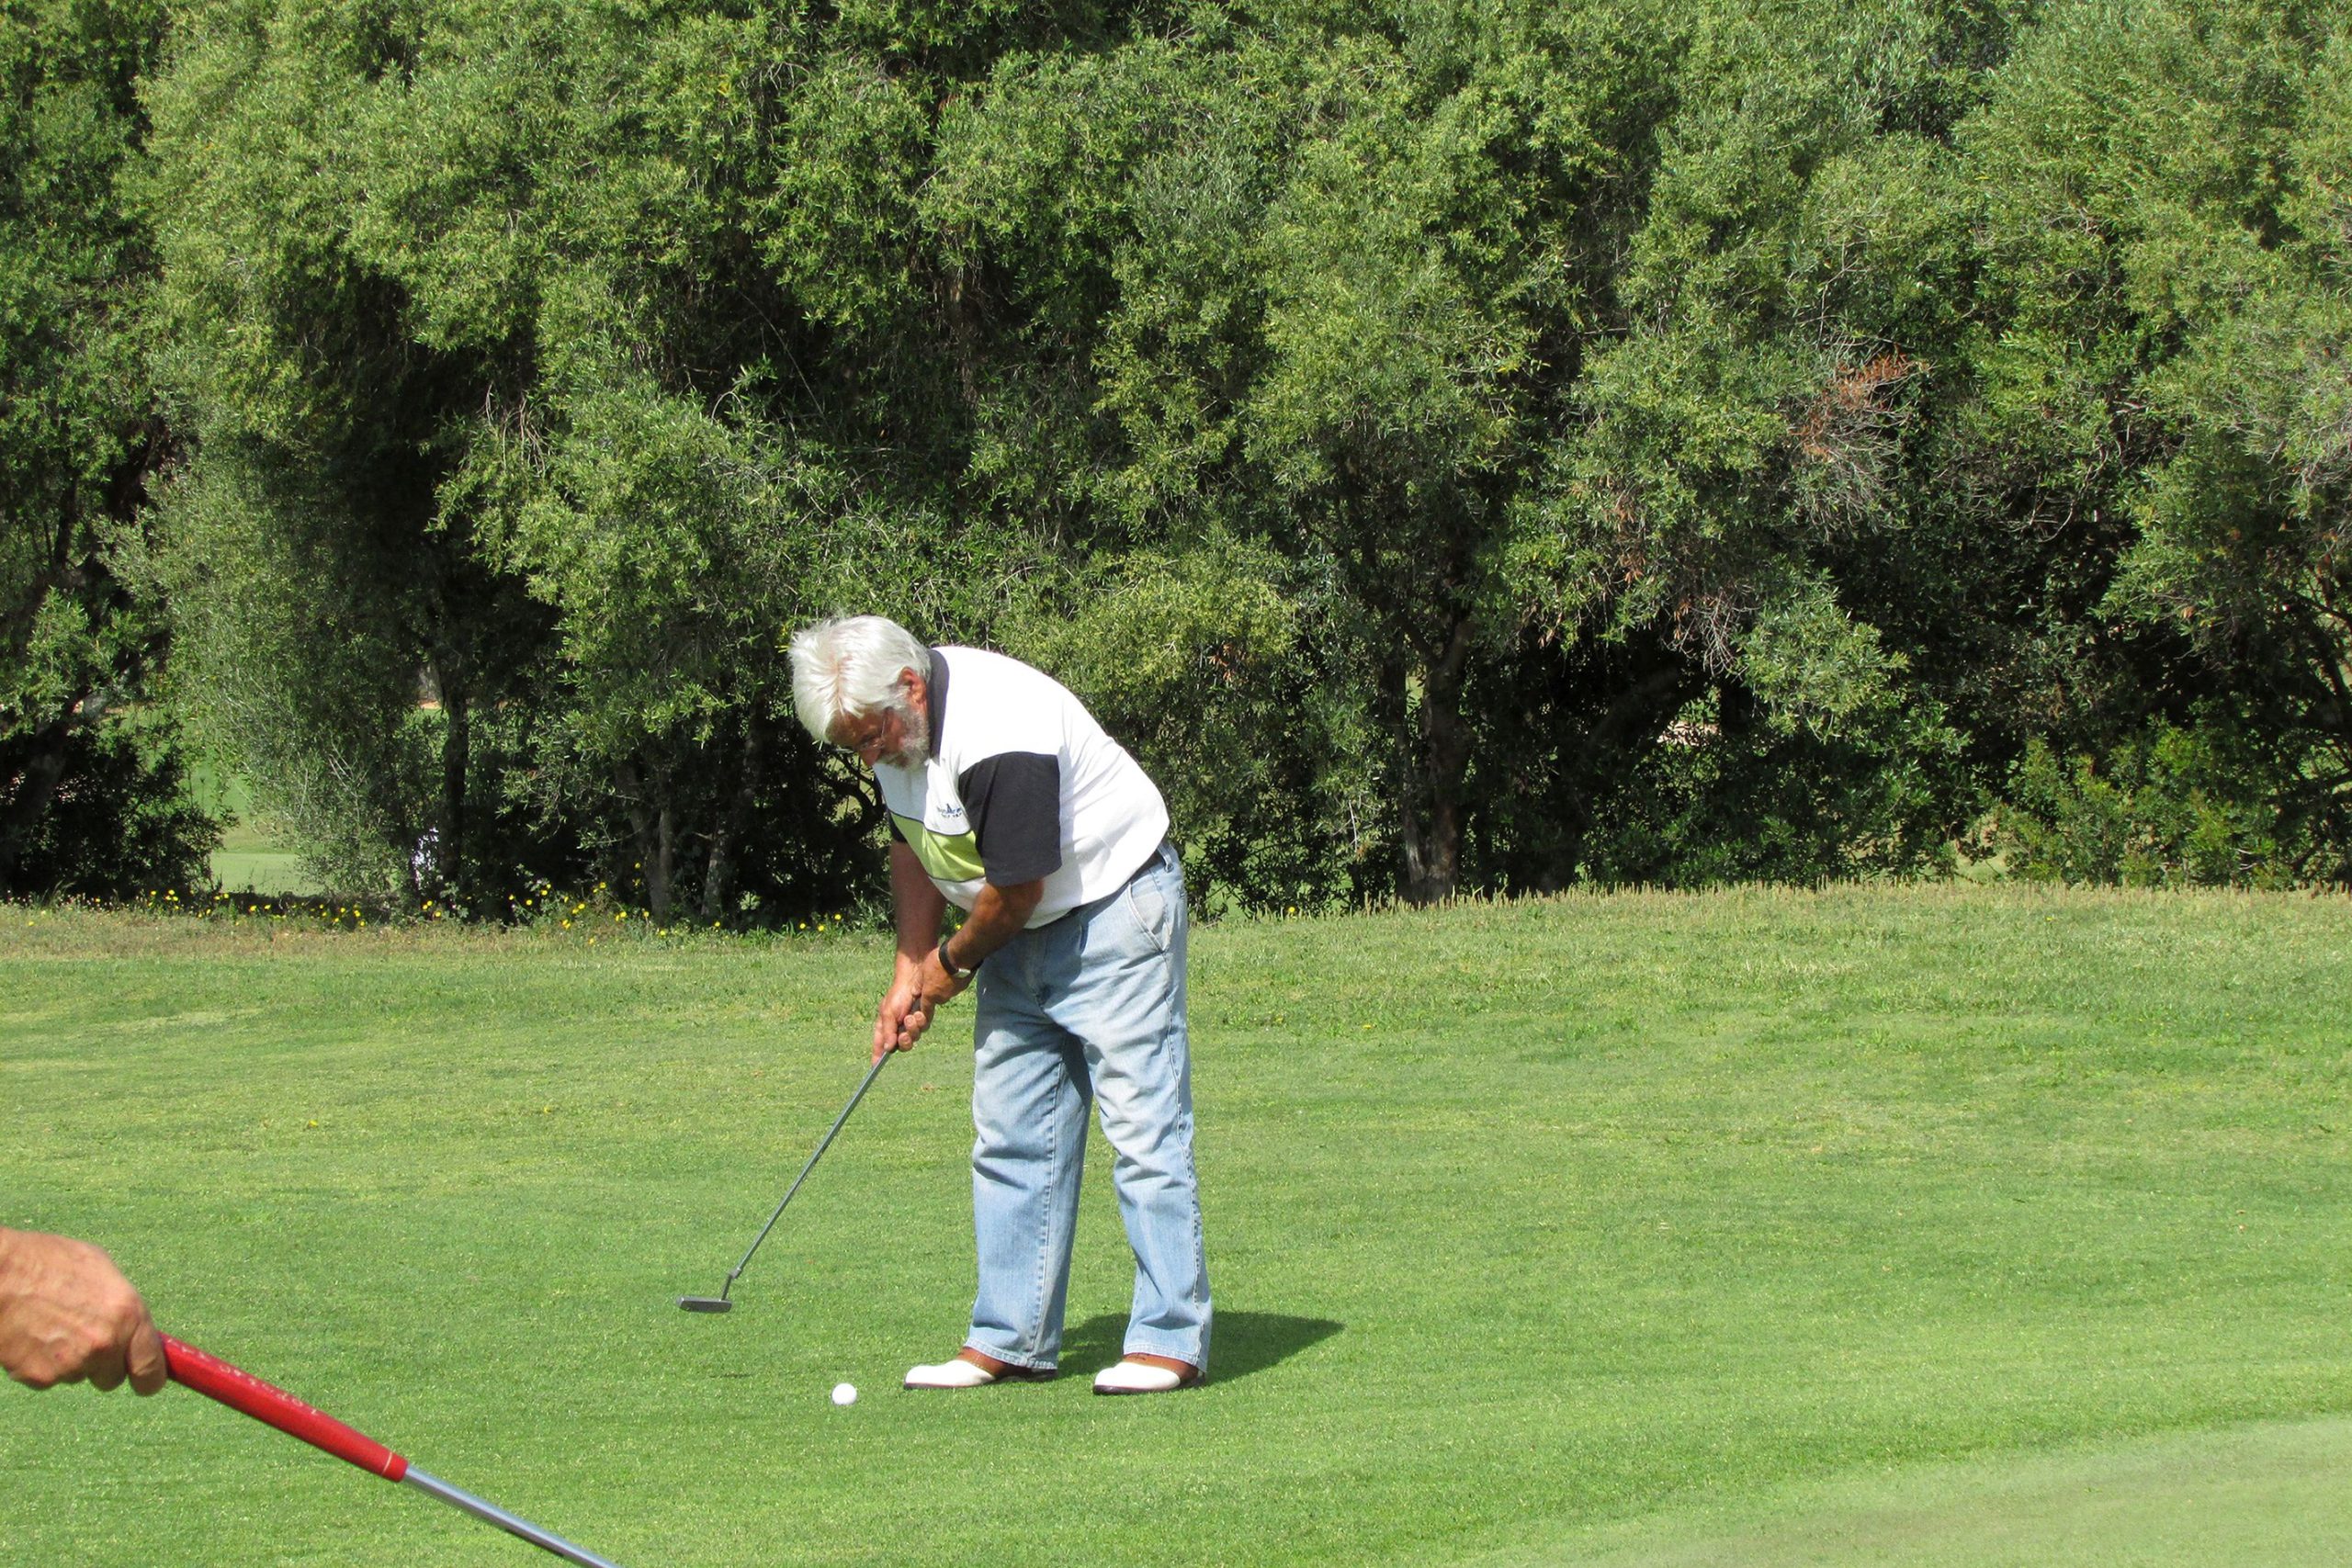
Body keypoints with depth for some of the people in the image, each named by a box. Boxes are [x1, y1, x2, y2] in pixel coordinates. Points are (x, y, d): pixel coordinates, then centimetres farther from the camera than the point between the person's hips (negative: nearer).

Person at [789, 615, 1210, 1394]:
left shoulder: (998, 737, -30)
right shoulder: (894, 724, -2)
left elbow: (1017, 886, -24)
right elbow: (912, 844, 12)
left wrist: (954, 963, -6)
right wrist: (910, 971, 6)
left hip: (1113, 911, -9)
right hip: (1020, 931, 9)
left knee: (1142, 1123, -10)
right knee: (1011, 1139, 5)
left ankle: (1171, 1342, -11)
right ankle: (1011, 1340, 8)